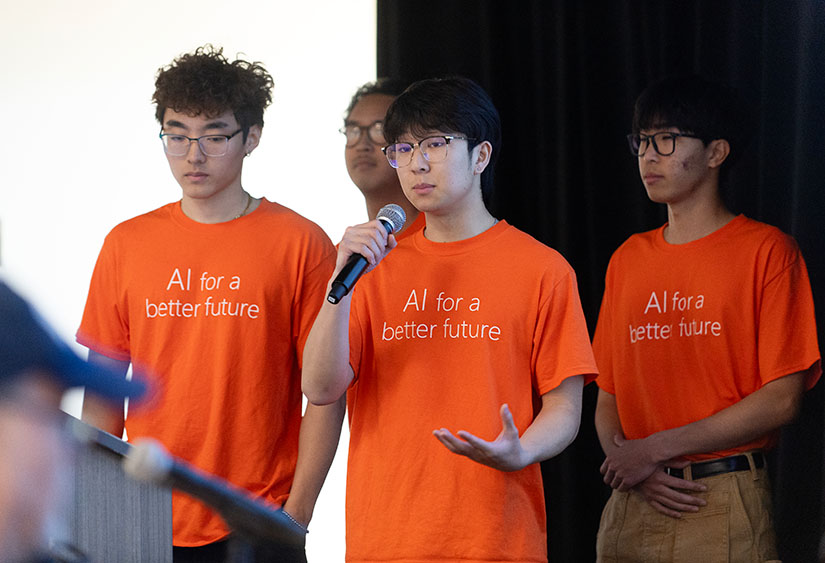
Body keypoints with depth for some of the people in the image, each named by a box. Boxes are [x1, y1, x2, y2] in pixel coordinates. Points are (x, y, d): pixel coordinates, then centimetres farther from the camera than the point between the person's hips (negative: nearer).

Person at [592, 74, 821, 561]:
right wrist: (626, 462, -8)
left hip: (727, 507, -4)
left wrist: (656, 448, -11)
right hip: (633, 506, 4)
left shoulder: (767, 250, -3)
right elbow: (607, 397, 13)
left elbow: (781, 399, -10)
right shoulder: (628, 260, 13)